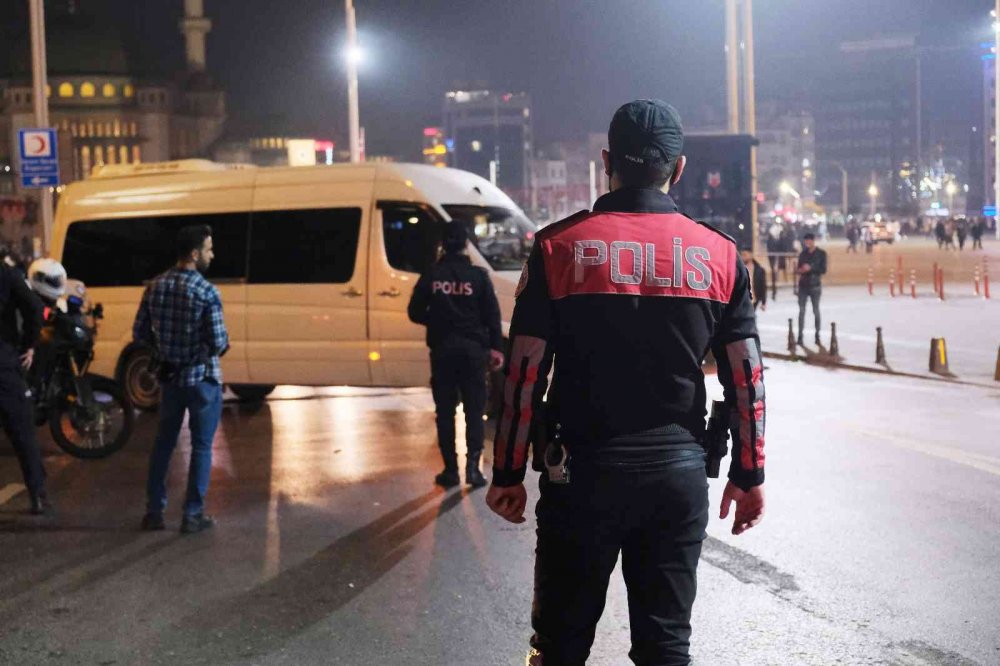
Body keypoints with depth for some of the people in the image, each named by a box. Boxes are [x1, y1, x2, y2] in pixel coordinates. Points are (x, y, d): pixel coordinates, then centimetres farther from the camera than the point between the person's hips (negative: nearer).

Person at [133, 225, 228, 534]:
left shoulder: (155, 287, 0)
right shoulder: (207, 292, -18)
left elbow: (140, 333, 4)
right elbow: (218, 343, -20)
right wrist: (224, 345, 3)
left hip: (170, 377, 5)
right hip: (202, 379, -5)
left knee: (164, 443, 16)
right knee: (201, 446, 6)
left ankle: (154, 511, 20)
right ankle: (193, 515, 10)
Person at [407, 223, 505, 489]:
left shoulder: (431, 276, 1)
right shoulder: (478, 276, -2)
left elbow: (415, 313, 4)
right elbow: (492, 315, -2)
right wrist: (496, 347, 2)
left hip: (442, 349, 1)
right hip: (472, 348, -1)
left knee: (445, 411, 6)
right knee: (474, 410, 5)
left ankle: (450, 470, 5)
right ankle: (473, 465, -6)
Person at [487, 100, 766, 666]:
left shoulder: (559, 246, -5)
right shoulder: (719, 254, 1)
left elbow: (525, 373, -7)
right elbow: (747, 376, 2)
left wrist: (508, 474, 1)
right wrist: (749, 475, 11)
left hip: (582, 474, -1)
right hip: (680, 475, 2)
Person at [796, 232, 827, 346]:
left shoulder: (821, 253, -2)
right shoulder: (803, 253, 9)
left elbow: (823, 270, -7)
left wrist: (811, 268, -19)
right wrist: (800, 270, -10)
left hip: (815, 285, -3)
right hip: (803, 285, 3)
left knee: (816, 311, 4)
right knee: (801, 311, 1)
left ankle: (817, 336, 10)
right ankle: (800, 336, 2)